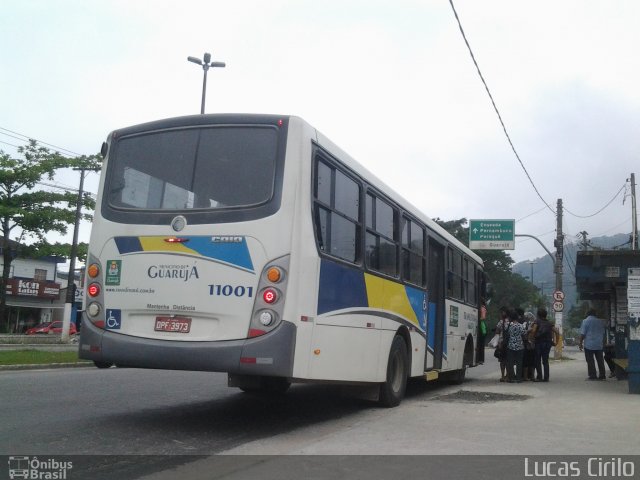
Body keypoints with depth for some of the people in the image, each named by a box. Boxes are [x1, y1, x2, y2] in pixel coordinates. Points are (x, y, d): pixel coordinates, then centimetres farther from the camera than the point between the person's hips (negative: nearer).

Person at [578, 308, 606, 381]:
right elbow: (603, 333, 16)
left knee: (590, 360, -1)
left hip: (589, 344, -5)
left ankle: (592, 376, -3)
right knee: (600, 360, 9)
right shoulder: (600, 321, 8)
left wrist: (580, 342, -3)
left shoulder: (585, 321, -8)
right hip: (599, 344, 5)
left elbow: (583, 333, -10)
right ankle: (602, 375, 11)